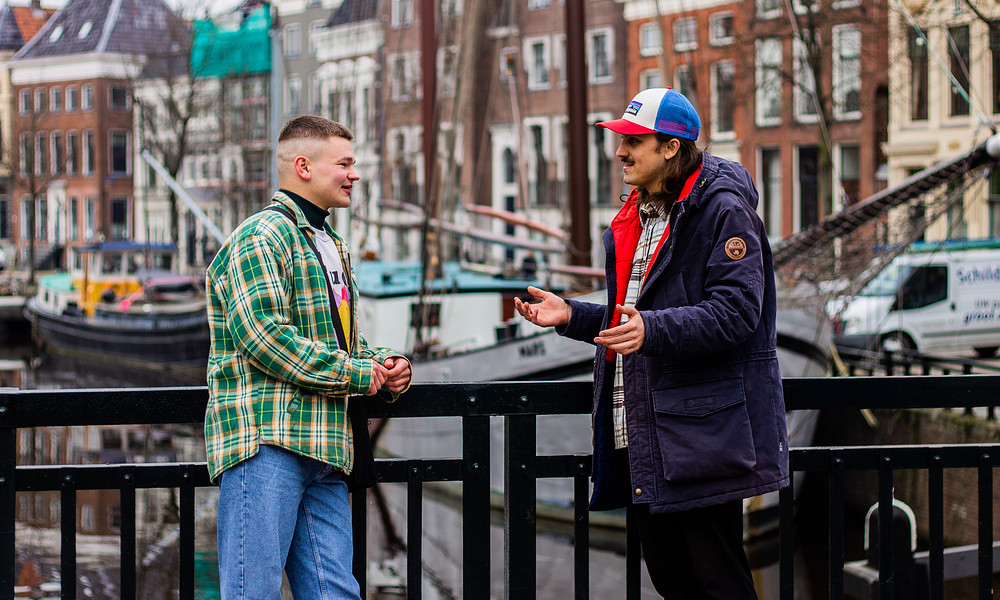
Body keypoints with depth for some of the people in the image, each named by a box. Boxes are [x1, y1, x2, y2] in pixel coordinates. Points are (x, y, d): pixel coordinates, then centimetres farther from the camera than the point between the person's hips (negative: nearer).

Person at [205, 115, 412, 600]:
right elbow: (265, 336, -18)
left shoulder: (331, 246, 26)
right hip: (266, 447, -9)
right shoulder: (261, 237, -6)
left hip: (326, 452, 9)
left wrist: (385, 368, 11)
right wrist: (356, 374, -12)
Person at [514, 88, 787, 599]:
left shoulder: (724, 211, -9)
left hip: (701, 434, -9)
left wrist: (652, 330, -31)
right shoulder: (635, 219, 19)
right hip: (640, 438, 9)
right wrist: (570, 316, 12)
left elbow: (734, 313, -20)